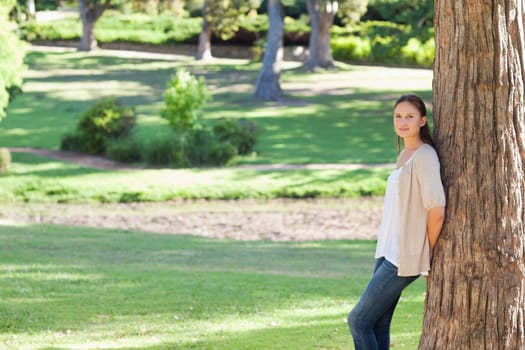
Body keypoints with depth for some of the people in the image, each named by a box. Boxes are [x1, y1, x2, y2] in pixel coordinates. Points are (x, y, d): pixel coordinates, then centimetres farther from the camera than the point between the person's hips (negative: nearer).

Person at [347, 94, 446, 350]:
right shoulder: (405, 155, 13)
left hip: (405, 257, -9)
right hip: (388, 252, 9)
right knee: (377, 326, 8)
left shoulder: (424, 156, -14)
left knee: (358, 320, -6)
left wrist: (428, 254, -7)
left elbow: (436, 211, -18)